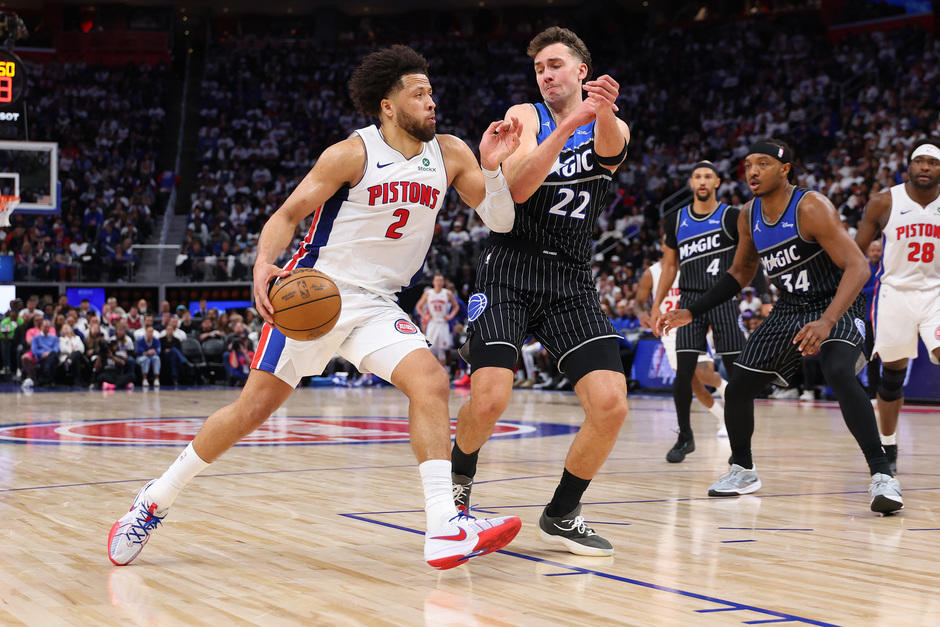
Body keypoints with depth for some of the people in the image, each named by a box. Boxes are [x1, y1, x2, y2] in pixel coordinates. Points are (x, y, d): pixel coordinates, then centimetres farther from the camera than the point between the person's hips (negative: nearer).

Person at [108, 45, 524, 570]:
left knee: (431, 381, -21)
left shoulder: (450, 154, 3)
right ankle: (154, 502, 14)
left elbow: (501, 221, 3)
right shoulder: (352, 154, -11)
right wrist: (264, 263, -25)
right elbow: (288, 214, -6)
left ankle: (445, 527, -24)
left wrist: (493, 168, -15)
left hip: (377, 306, 4)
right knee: (254, 407, -3)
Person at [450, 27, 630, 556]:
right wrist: (570, 123, -30)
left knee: (611, 404, -13)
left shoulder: (609, 130, 7)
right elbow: (517, 187, -17)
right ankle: (461, 475, 16)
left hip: (572, 281, 2)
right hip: (510, 272, -2)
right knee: (489, 399, -19)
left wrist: (605, 112, -45)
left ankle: (562, 515, 10)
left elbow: (610, 144, -21)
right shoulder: (524, 116, 2)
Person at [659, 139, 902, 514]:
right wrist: (692, 312, 11)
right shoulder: (749, 216, 0)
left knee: (839, 374, -34)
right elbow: (741, 272, 17)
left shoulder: (811, 208, -23)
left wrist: (827, 322, -44)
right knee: (738, 387, 4)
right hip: (789, 310, 7)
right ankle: (742, 471, 28)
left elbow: (857, 266, -30)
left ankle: (882, 475, -30)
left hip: (836, 307, -7)